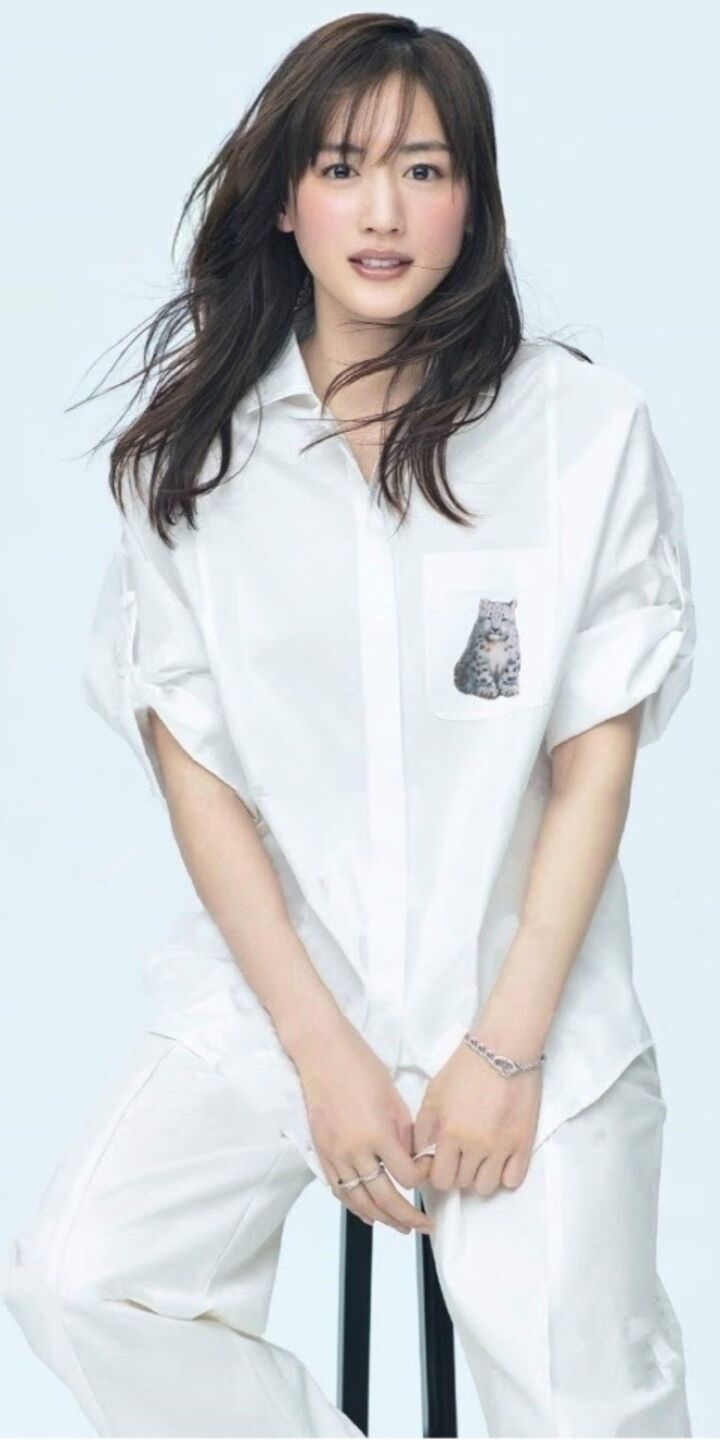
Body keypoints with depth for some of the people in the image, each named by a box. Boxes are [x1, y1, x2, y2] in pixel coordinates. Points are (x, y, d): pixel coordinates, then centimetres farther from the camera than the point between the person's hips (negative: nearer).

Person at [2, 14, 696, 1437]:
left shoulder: (587, 426, -4)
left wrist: (506, 1048, -8)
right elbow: (190, 760, -2)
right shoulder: (195, 448, 0)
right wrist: (325, 1054, -9)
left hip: (526, 994, -2)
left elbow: (597, 752, -3)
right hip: (274, 988, 2)